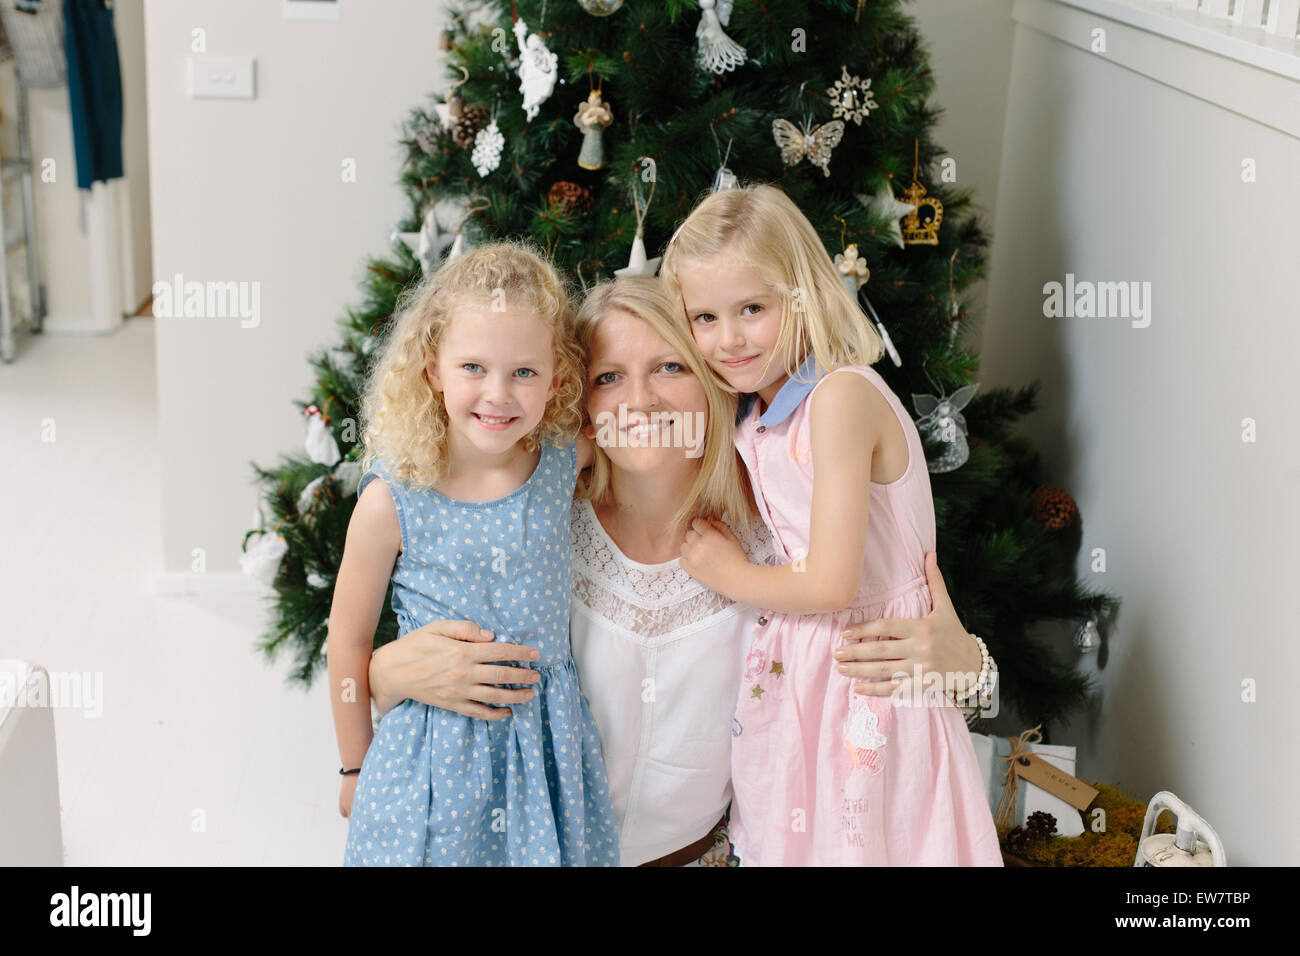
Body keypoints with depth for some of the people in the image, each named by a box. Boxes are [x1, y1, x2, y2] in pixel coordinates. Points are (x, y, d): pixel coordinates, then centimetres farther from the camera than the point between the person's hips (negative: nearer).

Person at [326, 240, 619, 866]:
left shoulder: (566, 461, -9)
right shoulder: (392, 501, -17)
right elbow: (349, 638, -4)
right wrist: (355, 767, 4)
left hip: (548, 741, 3)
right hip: (435, 751, -3)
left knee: (552, 850, 15)